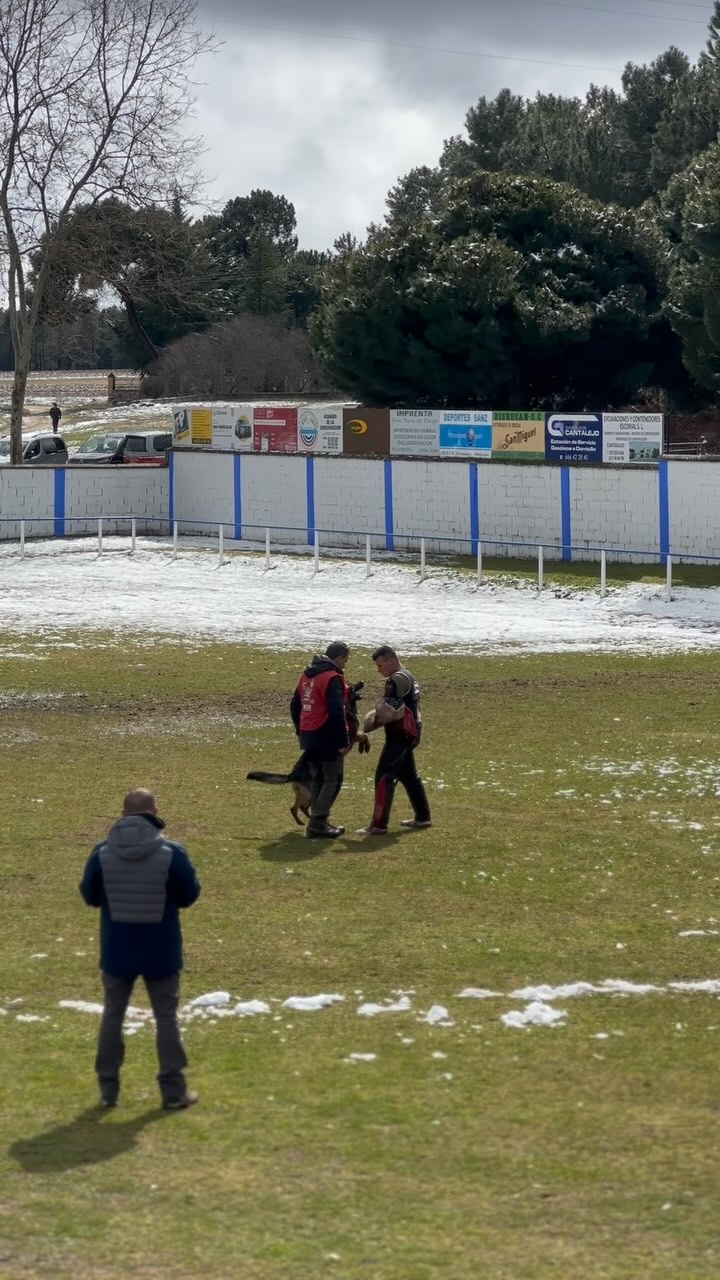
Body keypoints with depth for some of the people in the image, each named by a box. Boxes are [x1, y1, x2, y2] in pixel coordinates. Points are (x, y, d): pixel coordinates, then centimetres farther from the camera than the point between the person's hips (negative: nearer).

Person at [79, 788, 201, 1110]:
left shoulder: (102, 853, -11)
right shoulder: (171, 853, -16)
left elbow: (89, 896, 2)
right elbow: (189, 895, -4)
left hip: (117, 949, 1)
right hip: (160, 951, -1)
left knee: (112, 1015, 16)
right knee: (166, 1018, 10)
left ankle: (108, 1089, 18)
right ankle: (174, 1091, 12)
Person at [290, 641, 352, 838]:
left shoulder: (307, 675, 13)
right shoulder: (333, 678, -15)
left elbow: (295, 705, 20)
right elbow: (336, 713, -22)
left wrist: (301, 732, 27)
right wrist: (344, 741, -18)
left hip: (309, 737, 9)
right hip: (327, 738, -9)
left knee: (317, 779, 16)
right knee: (332, 780, -2)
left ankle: (319, 821, 19)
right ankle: (318, 824, -8)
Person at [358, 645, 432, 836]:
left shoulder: (397, 680, -16)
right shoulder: (408, 677, 17)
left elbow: (389, 710, -23)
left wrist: (374, 720, -6)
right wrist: (378, 715, 4)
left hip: (400, 735, -11)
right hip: (410, 733, 11)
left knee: (384, 777, -11)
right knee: (409, 776, 22)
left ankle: (379, 824, -14)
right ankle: (422, 817, 29)